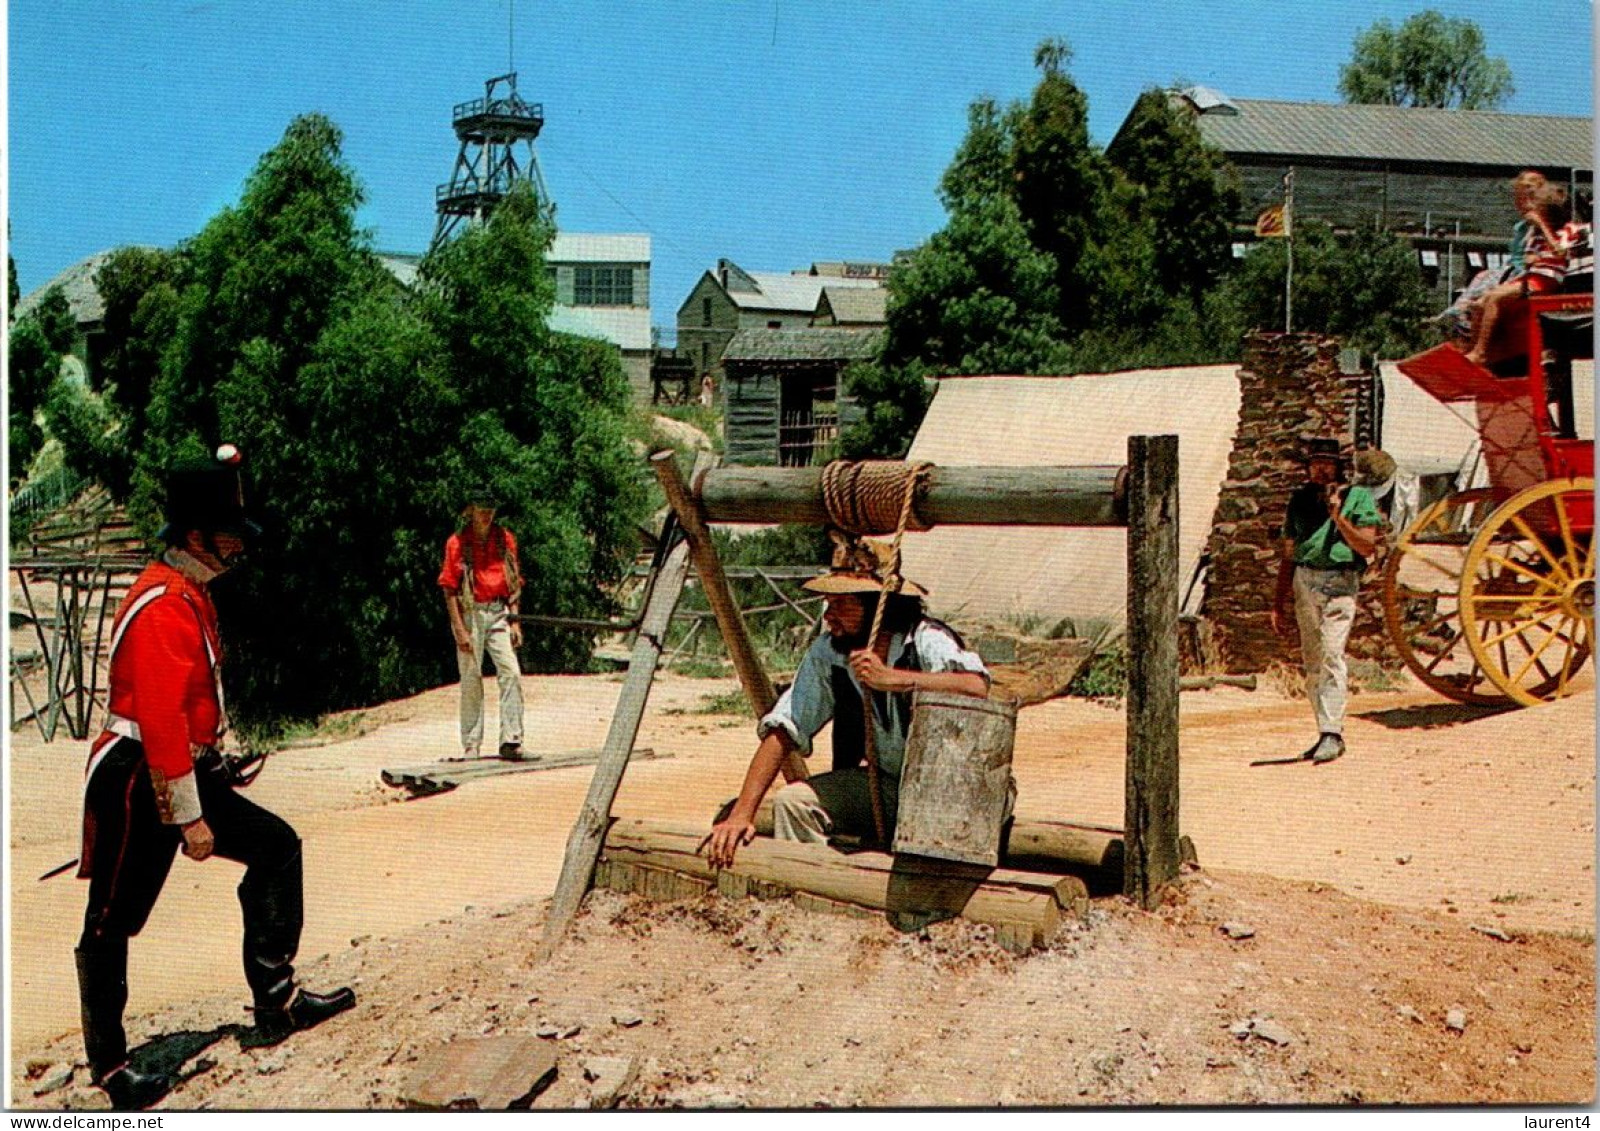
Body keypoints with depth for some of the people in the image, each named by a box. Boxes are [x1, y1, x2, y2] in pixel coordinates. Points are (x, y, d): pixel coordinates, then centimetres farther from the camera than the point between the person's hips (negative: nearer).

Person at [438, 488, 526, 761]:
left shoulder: (505, 539, 8)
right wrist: (459, 629, -11)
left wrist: (514, 620, 4)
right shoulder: (457, 543, -3)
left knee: (511, 672, -11)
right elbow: (449, 589, -5)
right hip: (469, 613, -3)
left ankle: (511, 739, -12)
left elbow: (514, 582, 12)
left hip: (499, 614, 3)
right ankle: (470, 746, 9)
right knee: (471, 679, 2)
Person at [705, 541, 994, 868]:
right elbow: (783, 730, -7)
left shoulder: (928, 641, -20)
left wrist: (891, 678, -42)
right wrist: (741, 814, -15)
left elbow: (977, 688, -39)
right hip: (882, 786, 4)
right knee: (792, 801, -16)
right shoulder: (827, 652, -6)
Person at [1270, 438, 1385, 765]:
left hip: (1339, 582, -5)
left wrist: (1338, 517, -15)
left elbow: (1368, 547, -5)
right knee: (1312, 662, 6)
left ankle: (1332, 733, -17)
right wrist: (1278, 603, 15)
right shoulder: (1300, 499, 15)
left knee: (1332, 657, -16)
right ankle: (1326, 732, 13)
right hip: (1304, 582, 5)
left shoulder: (1358, 497, 3)